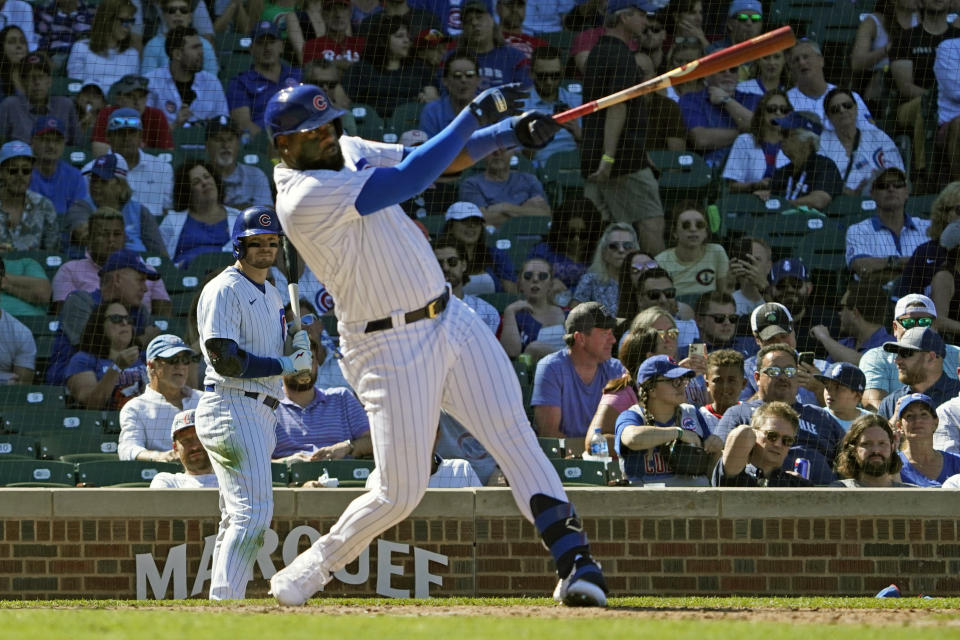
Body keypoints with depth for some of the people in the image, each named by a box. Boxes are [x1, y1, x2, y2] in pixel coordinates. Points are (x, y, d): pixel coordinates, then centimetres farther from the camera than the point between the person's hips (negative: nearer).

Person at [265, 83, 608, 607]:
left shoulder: (350, 150, 8)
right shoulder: (305, 197, -21)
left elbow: (440, 156, 10)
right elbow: (411, 179, -26)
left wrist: (510, 133, -8)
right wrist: (475, 115, -21)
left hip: (451, 320, 7)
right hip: (389, 347, -7)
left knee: (514, 436, -7)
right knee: (400, 494, -5)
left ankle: (574, 561, -14)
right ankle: (312, 568, 17)